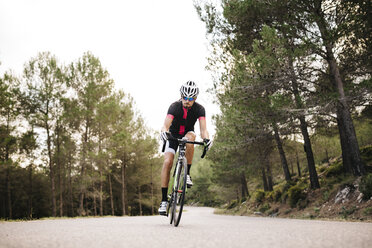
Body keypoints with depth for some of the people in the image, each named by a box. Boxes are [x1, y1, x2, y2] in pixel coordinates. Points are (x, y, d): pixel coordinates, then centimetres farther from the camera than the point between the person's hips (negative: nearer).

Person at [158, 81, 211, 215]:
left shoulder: (199, 109, -22)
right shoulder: (174, 106, -26)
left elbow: (203, 128, -31)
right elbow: (166, 125, -38)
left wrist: (206, 139, -53)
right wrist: (164, 132, -61)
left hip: (187, 134, 1)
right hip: (173, 135, -1)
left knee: (190, 138, -37)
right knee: (167, 162, -20)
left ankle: (187, 173, -22)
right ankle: (164, 199, -12)